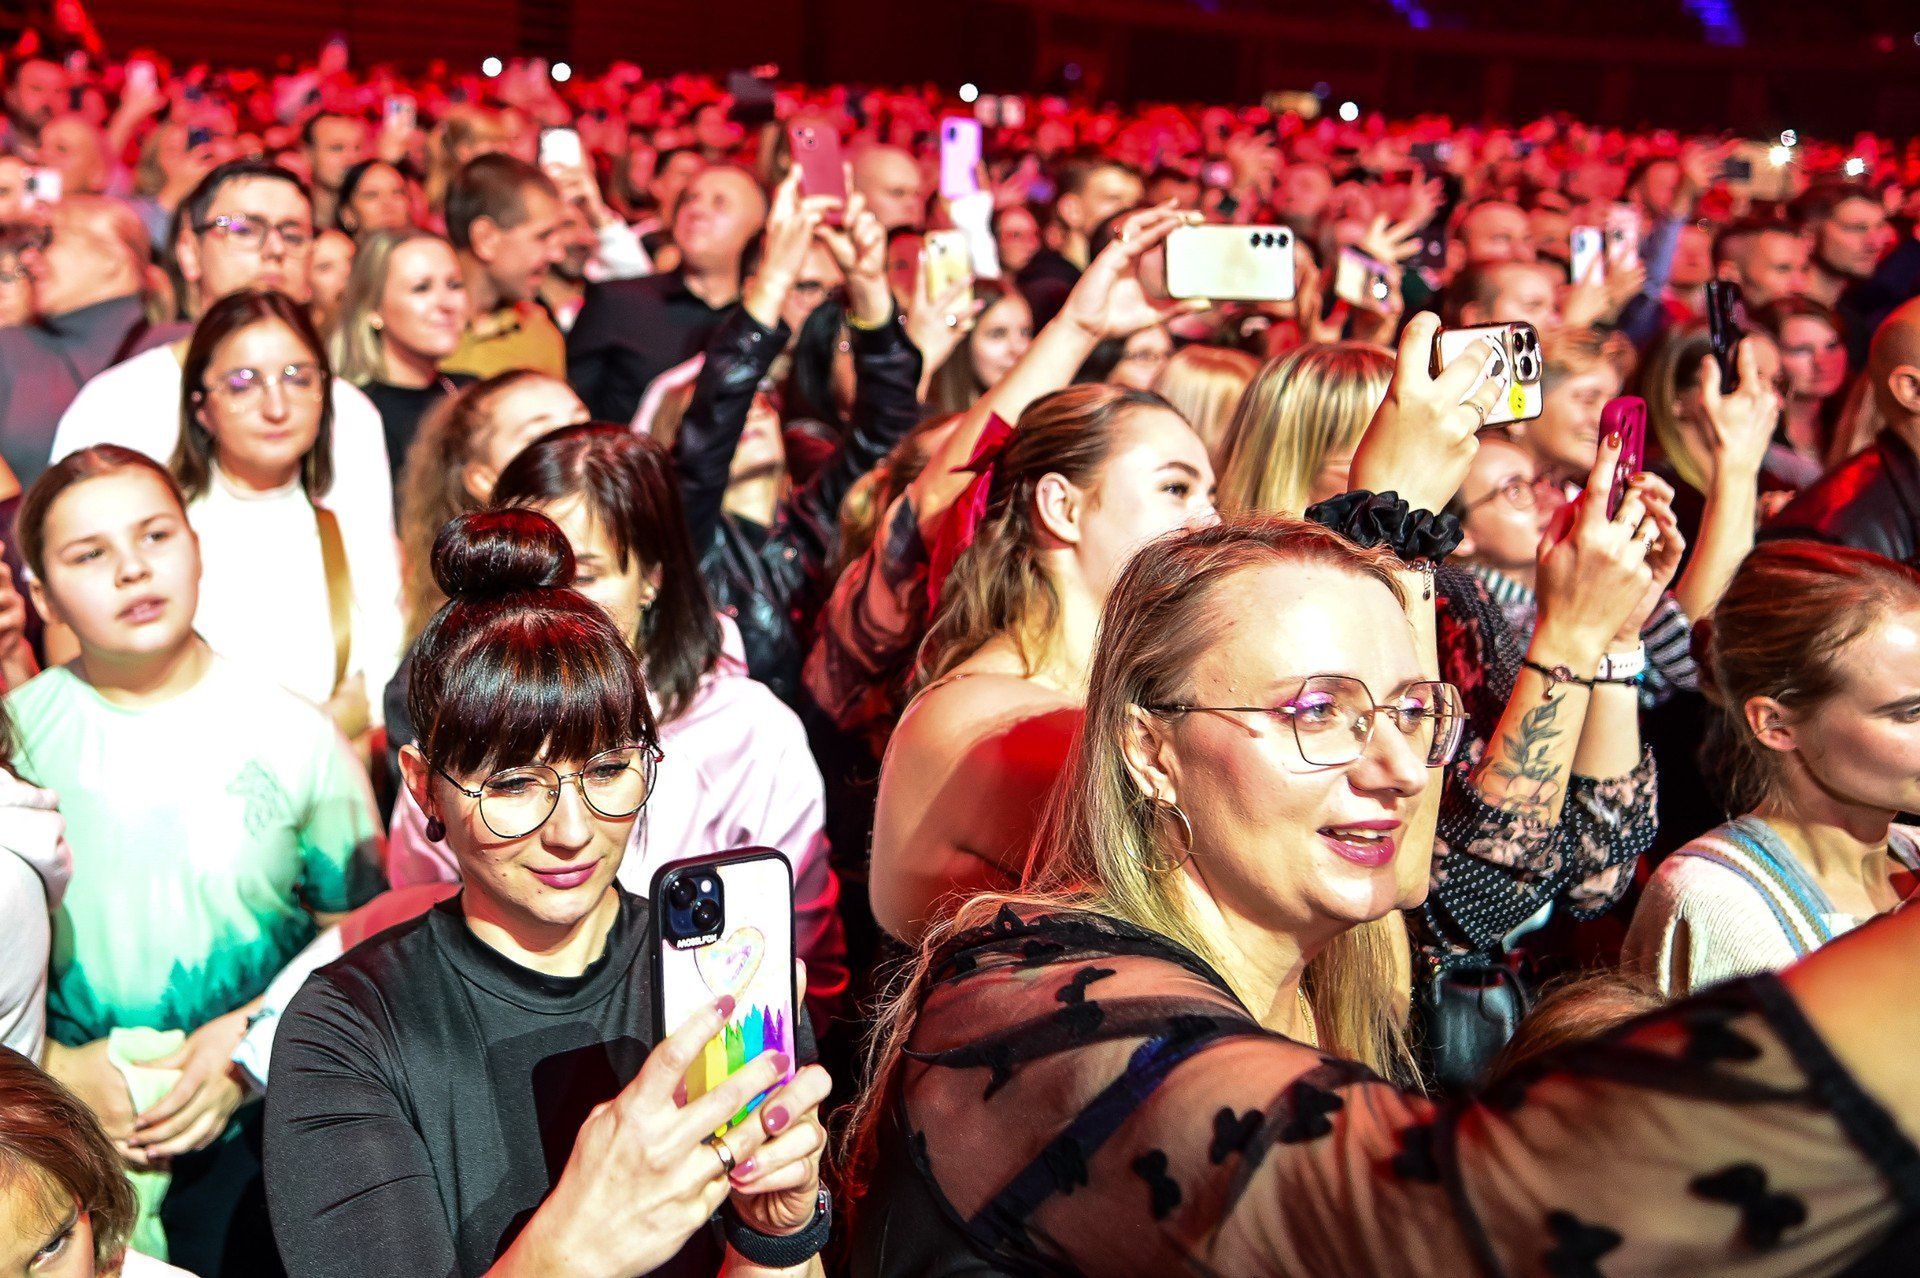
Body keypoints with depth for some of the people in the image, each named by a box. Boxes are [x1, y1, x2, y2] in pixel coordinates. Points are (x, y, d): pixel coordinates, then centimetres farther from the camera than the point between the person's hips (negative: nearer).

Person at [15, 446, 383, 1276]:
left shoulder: (291, 734, -3)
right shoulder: (15, 737, -2)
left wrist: (250, 1047, -10)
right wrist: (57, 1066, -10)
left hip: (256, 1133, 0)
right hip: (70, 1136, 1)